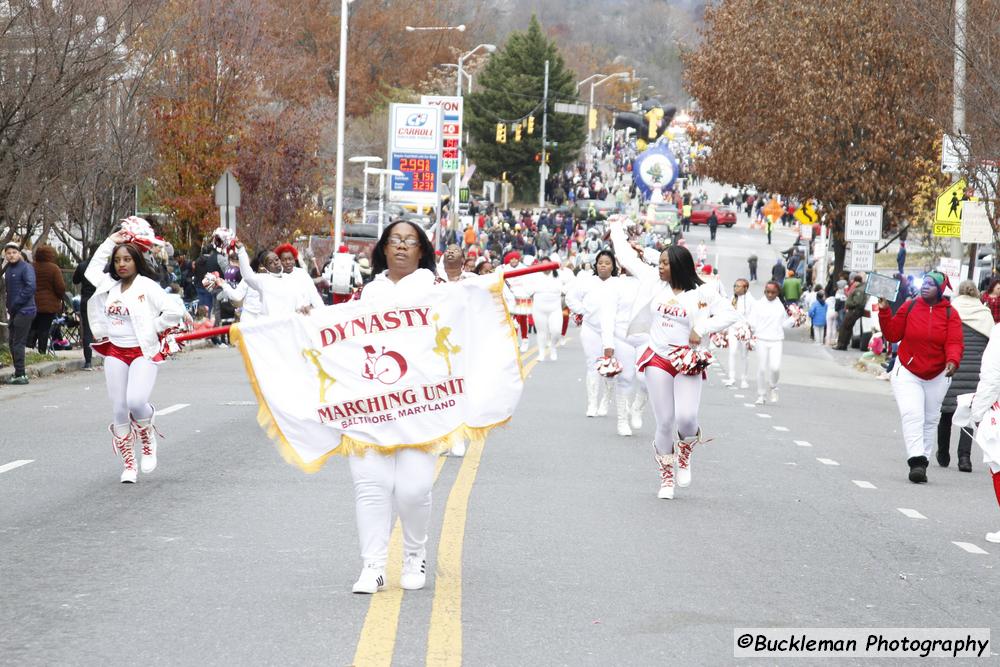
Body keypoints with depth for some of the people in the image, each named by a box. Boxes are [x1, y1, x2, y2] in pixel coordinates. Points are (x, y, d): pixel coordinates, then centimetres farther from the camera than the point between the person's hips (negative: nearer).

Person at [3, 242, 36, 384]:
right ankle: (19, 373, 19)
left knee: (18, 343, -9)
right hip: (14, 312, 9)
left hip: (24, 311, -9)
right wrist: (9, 306, 9)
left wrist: (16, 303, -16)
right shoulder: (7, 269, 15)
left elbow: (30, 287, -19)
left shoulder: (25, 268, -10)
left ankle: (20, 375, -7)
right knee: (12, 342, 11)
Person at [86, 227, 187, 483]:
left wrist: (153, 327, -7)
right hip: (115, 354, 5)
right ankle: (129, 465, 12)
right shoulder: (108, 285, 10)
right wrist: (109, 242, 19)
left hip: (143, 352, -5)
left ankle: (148, 442, 7)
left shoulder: (147, 287, -7)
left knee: (136, 402, -24)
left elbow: (175, 311, -13)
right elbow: (92, 269, 28)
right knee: (119, 411, 1)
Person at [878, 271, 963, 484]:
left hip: (937, 376, 2)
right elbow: (892, 335, 0)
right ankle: (916, 462, -27)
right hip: (908, 372, -2)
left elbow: (954, 343, -14)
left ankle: (922, 463, 23)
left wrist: (952, 361, -33)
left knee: (930, 420, 12)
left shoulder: (950, 314, -5)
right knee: (912, 415, -19)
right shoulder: (910, 307, -4)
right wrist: (884, 311, -11)